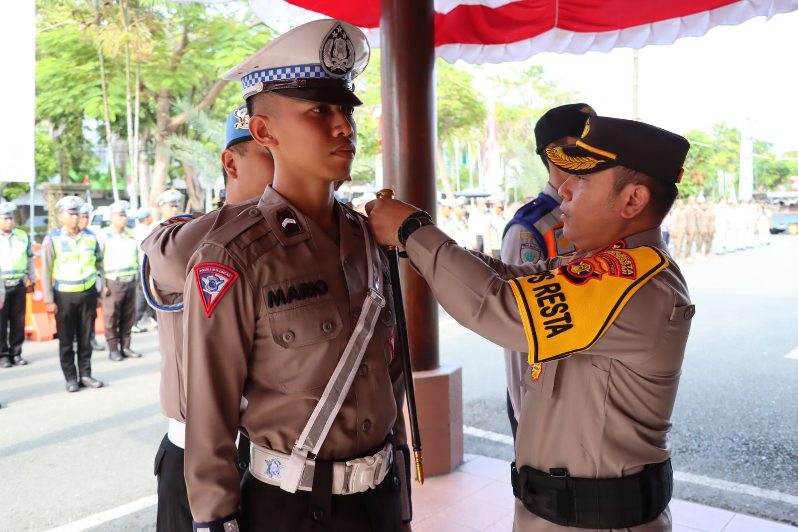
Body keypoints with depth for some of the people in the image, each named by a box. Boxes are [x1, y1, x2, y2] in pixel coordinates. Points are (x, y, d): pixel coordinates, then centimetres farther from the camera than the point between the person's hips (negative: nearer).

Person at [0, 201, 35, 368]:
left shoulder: (23, 236, 8)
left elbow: (30, 259, 16)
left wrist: (31, 280, 16)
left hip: (19, 285, 3)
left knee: (18, 321, 6)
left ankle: (15, 353, 16)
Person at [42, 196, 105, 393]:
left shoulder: (90, 237, 5)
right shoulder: (53, 239, -5)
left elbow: (99, 263, 12)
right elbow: (46, 272, -4)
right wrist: (49, 300, -7)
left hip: (88, 293, 2)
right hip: (64, 296, -2)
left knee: (85, 338, 9)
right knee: (66, 341, 6)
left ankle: (85, 375, 18)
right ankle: (71, 378, 15)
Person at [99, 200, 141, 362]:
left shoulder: (131, 235, 13)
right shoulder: (104, 236, -4)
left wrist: (138, 277, 16)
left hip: (130, 282, 5)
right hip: (113, 283, -5)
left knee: (128, 318, 8)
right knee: (112, 318, 0)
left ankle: (125, 347, 16)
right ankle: (113, 349, 8)